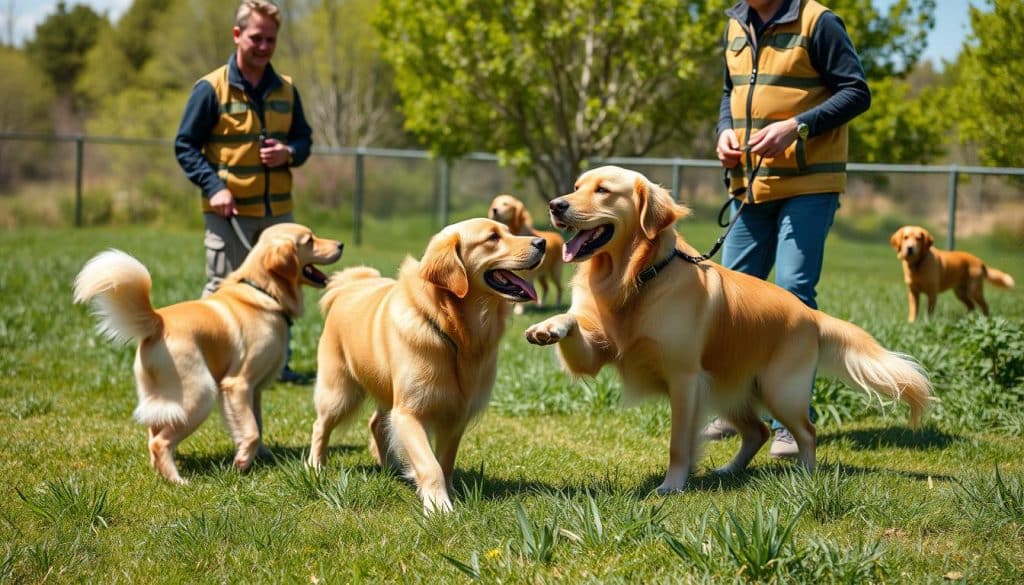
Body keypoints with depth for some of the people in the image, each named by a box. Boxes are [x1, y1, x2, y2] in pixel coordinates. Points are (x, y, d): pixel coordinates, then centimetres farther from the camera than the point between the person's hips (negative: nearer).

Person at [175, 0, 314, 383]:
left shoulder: (285, 90, 9)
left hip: (278, 210, 5)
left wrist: (289, 153, -7)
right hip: (229, 211, -5)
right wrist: (213, 187, -16)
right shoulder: (211, 89, -6)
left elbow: (303, 138, 18)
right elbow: (185, 145, -4)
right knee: (222, 291, -1)